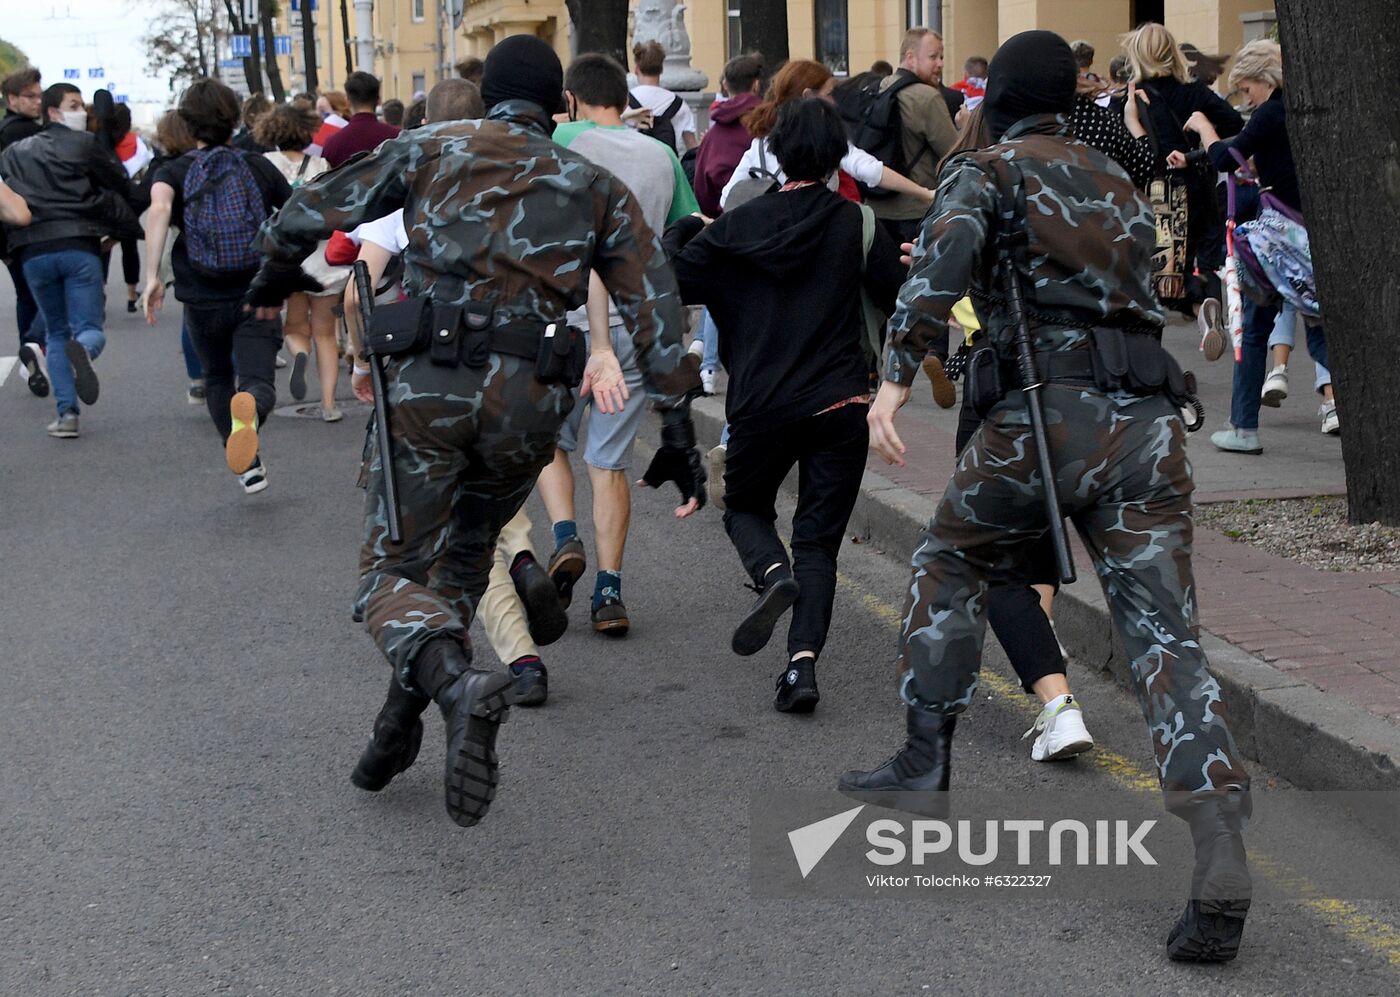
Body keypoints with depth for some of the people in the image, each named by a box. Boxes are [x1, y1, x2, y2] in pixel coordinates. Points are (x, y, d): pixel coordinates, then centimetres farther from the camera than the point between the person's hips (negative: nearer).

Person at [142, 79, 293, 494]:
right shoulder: (259, 167, 2)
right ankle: (250, 410, -47)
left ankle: (248, 465, 23)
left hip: (203, 302, 1)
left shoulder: (174, 172, -1)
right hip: (258, 298, -1)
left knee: (217, 379, 25)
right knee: (258, 381, -10)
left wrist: (152, 275, -24)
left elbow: (159, 208, -23)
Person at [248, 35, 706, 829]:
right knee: (465, 556, 25)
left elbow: (310, 213, 14)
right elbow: (655, 305, 7)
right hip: (528, 401, 2)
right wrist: (679, 427, 8)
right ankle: (400, 726, 22)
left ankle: (459, 684, -27)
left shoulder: (432, 148, 12)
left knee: (393, 575, 4)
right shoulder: (596, 187, 16)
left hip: (428, 383, -2)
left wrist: (277, 278, 35)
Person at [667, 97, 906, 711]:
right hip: (839, 405, 0)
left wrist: (677, 234, 19)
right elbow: (902, 299, 0)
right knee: (819, 541, 7)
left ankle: (772, 572, -11)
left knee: (745, 506, 23)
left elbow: (671, 280, 0)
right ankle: (803, 661, -11)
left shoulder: (740, 225, -1)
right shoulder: (856, 223, -2)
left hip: (760, 404, 0)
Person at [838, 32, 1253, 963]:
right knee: (1165, 634, -4)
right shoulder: (1121, 186, 26)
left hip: (1048, 410, -4)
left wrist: (896, 378, -15)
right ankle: (1221, 854, -21)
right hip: (1148, 422, 4)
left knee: (951, 566, 23)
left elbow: (946, 254, -12)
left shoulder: (988, 171, 8)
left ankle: (926, 764, 26)